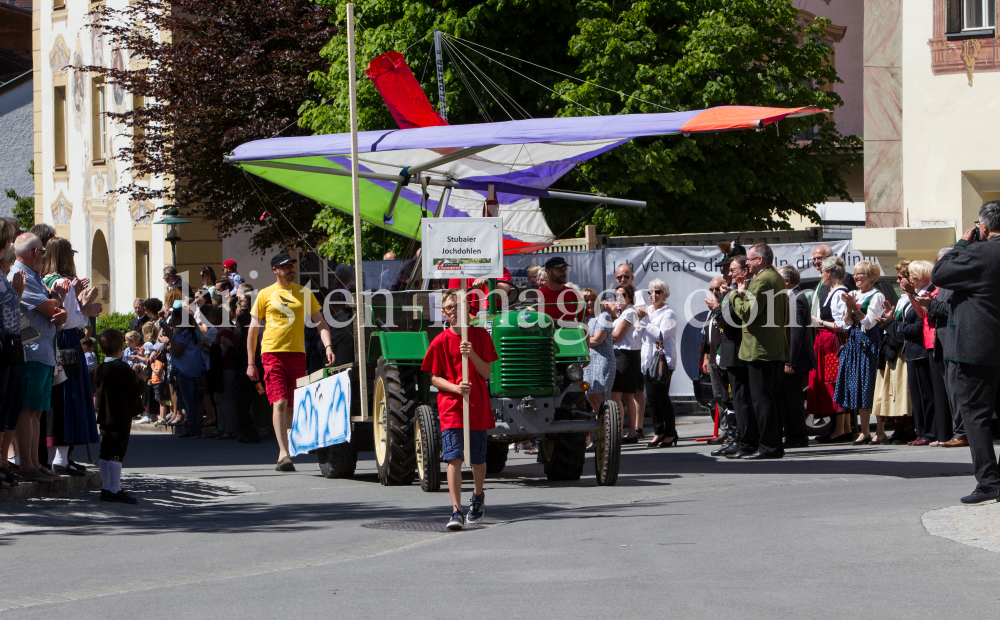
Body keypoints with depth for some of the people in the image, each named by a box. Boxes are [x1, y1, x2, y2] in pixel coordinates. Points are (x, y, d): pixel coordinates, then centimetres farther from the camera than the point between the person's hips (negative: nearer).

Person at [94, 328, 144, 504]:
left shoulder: (100, 369, 8)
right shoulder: (122, 368, -14)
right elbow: (135, 391, -11)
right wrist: (140, 379, 6)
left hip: (104, 416, 8)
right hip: (121, 416, -8)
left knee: (105, 454, 11)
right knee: (117, 453, -8)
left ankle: (106, 489, 17)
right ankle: (114, 490, -10)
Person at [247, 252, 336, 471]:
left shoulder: (304, 293, 9)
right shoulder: (265, 294, 5)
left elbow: (320, 323, 7)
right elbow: (253, 330, 9)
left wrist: (328, 346, -11)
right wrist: (250, 363, 4)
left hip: (297, 352, 2)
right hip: (272, 353, -2)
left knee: (292, 405, 6)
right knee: (279, 403, -13)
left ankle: (283, 454, 16)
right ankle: (284, 454, -18)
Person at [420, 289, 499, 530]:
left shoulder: (480, 336, 2)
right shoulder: (440, 342, -1)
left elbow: (486, 373, -1)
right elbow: (434, 378, 1)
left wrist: (472, 355, -19)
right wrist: (455, 387, -16)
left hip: (478, 406, 2)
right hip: (451, 406, -2)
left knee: (478, 459, 13)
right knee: (454, 458, -14)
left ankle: (478, 497, 41)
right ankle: (456, 511, -17)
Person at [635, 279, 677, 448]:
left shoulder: (668, 314, -4)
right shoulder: (647, 311, 18)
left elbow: (662, 335, -18)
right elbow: (637, 336, 15)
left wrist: (645, 321, -14)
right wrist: (640, 320, -3)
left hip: (663, 361, -7)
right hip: (647, 360, 7)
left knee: (661, 396, -8)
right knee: (652, 396, 6)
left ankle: (670, 433, 0)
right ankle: (658, 432, 14)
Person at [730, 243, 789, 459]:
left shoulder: (761, 281, -15)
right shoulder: (778, 279, 16)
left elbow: (747, 313, -19)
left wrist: (738, 294, -4)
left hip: (760, 349, -10)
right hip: (778, 348, 10)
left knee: (762, 399, -7)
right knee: (772, 399, 13)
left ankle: (768, 447, -8)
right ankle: (776, 445, 16)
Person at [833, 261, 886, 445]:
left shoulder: (877, 296, -5)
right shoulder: (854, 295, 15)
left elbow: (869, 323, -13)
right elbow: (847, 323, 10)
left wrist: (854, 306, -16)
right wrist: (849, 307, -6)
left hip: (870, 344, -7)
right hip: (854, 343, 7)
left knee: (872, 387, -7)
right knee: (857, 386, 5)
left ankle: (880, 431, -2)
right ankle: (864, 431, 9)